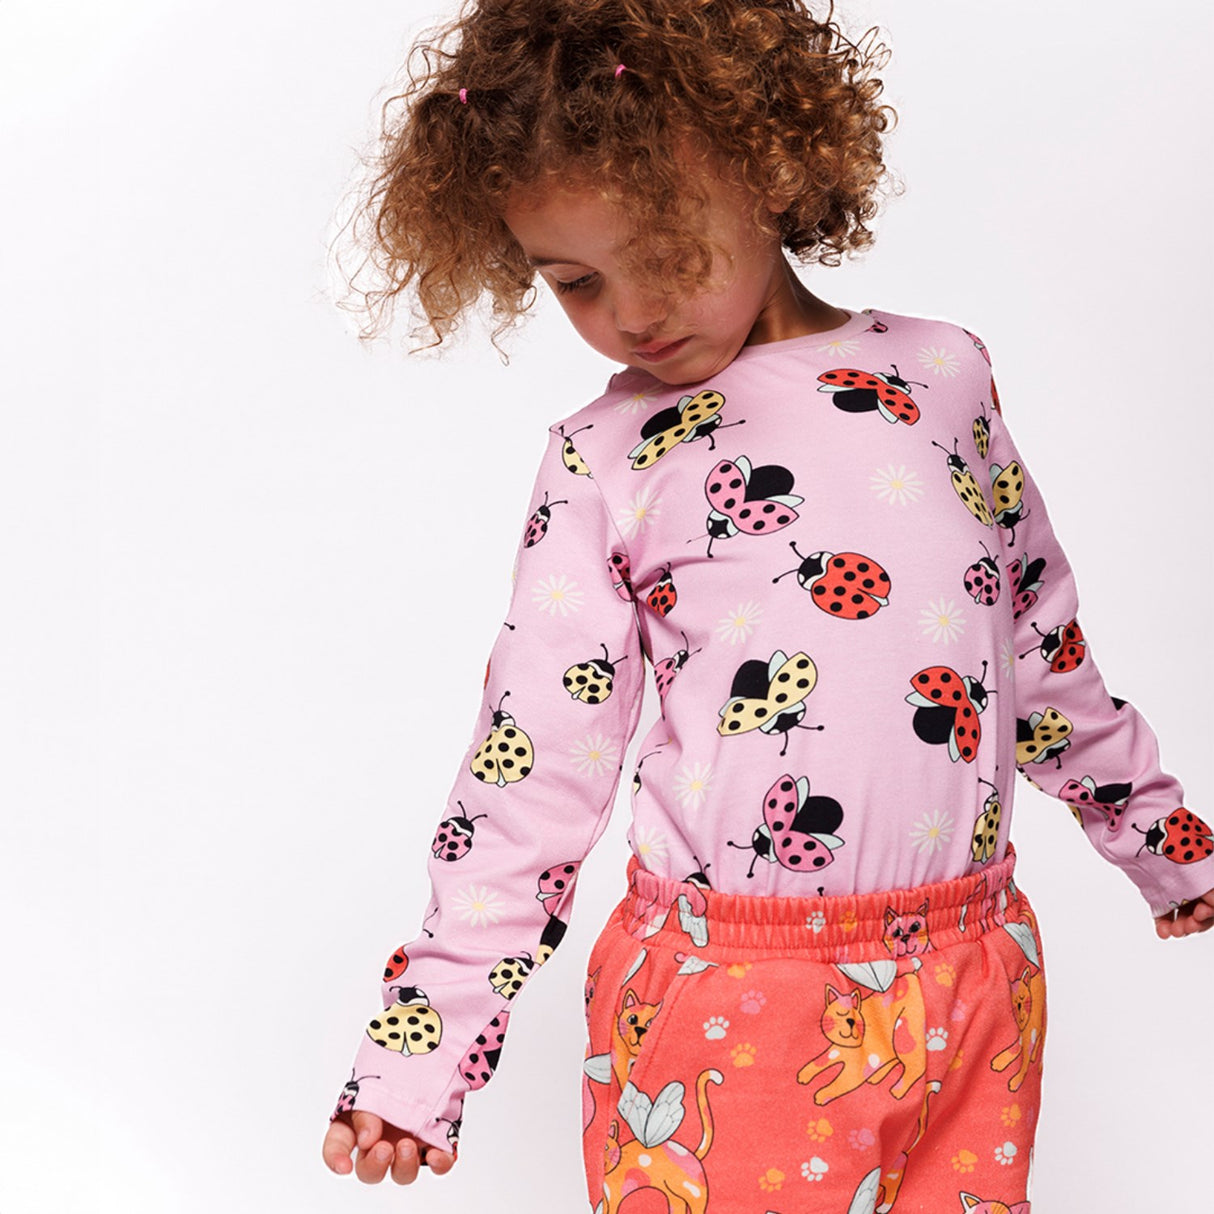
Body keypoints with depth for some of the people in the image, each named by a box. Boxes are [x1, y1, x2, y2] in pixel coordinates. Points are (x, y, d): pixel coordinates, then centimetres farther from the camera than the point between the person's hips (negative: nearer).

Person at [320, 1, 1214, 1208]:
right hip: (728, 1006, -2)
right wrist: (423, 1042, -5)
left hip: (978, 981, 3)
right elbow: (534, 757, -3)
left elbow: (1040, 632, 16)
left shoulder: (944, 370, 5)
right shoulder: (606, 460, -3)